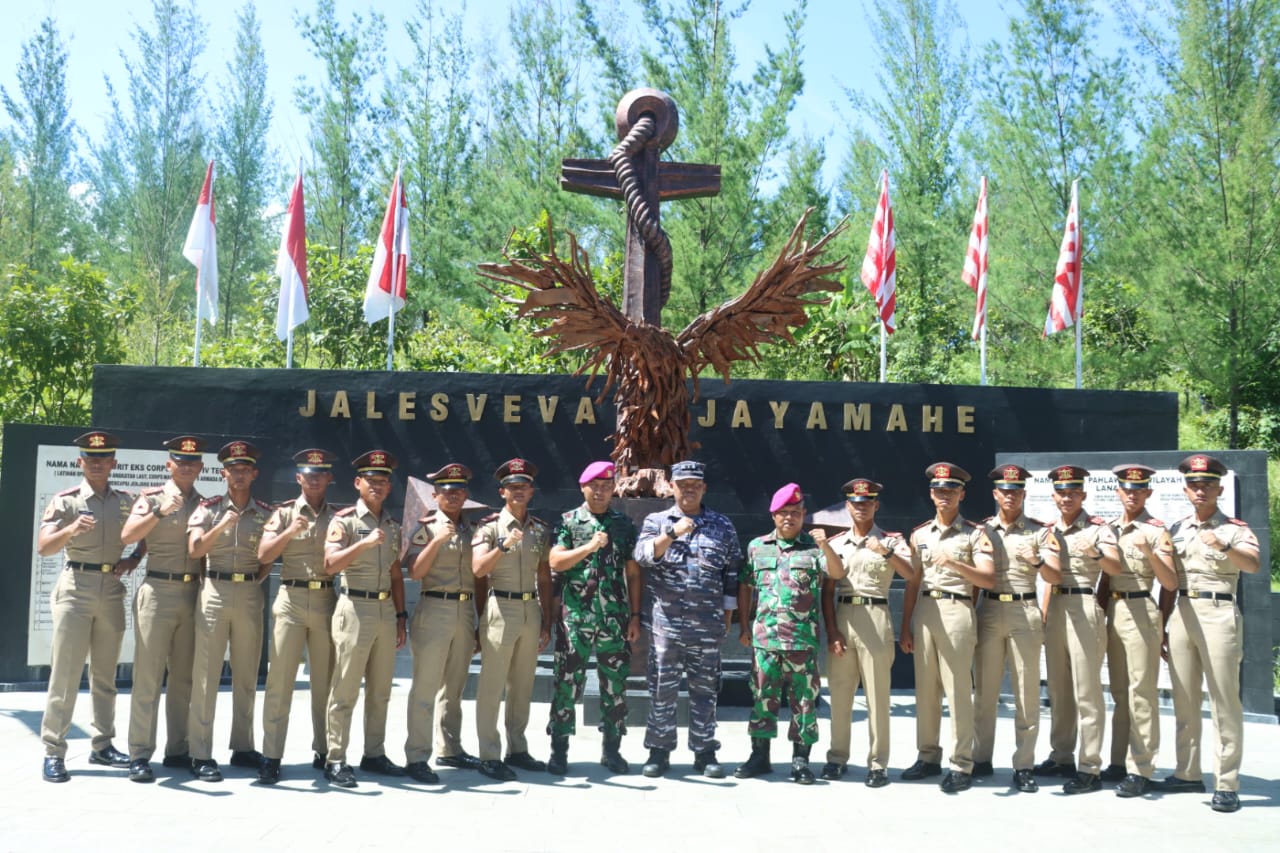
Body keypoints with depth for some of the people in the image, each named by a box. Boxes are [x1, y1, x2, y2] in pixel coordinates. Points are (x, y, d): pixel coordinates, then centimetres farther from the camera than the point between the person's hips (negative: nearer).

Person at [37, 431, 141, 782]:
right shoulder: (66, 500, -3)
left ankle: (102, 745, 19)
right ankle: (53, 752, 0)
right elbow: (43, 547, -13)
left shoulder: (125, 501, 9)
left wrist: (132, 560, 4)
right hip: (76, 587, -4)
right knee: (65, 674, -5)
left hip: (113, 590, 4)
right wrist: (70, 529, -32)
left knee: (105, 674, 11)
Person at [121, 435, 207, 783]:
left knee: (184, 677, 9)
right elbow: (127, 536, -16)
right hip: (158, 592, -4)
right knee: (148, 677, -4)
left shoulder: (205, 504, 13)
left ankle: (178, 750, 16)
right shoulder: (151, 498, 1)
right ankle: (140, 755, -2)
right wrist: (160, 511, -25)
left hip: (193, 594, 4)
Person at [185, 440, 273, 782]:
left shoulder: (266, 512, 7)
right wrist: (222, 526, -22)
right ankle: (201, 755, 0)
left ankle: (243, 748, 20)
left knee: (247, 674, 9)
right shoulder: (209, 508, 2)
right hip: (215, 591, -2)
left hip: (251, 594, 3)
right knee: (206, 674, -3)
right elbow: (194, 550, -10)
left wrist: (257, 580, 0)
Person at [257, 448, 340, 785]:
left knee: (326, 681, 7)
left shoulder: (338, 517, 11)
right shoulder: (284, 513, 7)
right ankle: (271, 757, -2)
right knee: (279, 680, -5)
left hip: (327, 601, 2)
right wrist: (289, 532, -15)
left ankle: (323, 751, 18)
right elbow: (263, 556, -2)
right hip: (291, 600, -2)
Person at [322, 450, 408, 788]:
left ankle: (374, 754, 20)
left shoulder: (392, 524, 15)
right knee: (345, 690, -4)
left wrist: (401, 616, 13)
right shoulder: (345, 519, -3)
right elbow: (331, 564, -16)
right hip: (355, 608, -6)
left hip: (386, 609, 6)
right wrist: (364, 543, -27)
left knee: (381, 690, 11)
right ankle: (335, 760, 1)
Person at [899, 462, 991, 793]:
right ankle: (928, 757, 18)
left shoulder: (974, 533, 2)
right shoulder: (919, 534, 13)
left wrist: (955, 564, -20)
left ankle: (961, 766, 1)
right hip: (925, 610, 4)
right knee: (925, 689, 8)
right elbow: (912, 583, 13)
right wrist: (905, 627, 9)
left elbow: (989, 580, -6)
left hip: (957, 610, -4)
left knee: (957, 690, -5)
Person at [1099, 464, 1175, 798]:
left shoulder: (1156, 530, -5)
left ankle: (1141, 770, -3)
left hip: (1140, 611, -7)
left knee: (1141, 692, -6)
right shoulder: (1111, 529, 13)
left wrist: (1149, 552, -27)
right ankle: (1119, 762, 20)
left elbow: (1171, 583, -13)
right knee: (1119, 692, 12)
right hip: (1113, 611, 7)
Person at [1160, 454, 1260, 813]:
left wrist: (1224, 547, -37)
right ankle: (1188, 774, 20)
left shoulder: (1235, 528, 1)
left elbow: (1253, 565, -19)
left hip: (1218, 614, -5)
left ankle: (1227, 784, -1)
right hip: (1182, 614, 5)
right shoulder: (1176, 530, 14)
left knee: (1224, 702, -4)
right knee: (1184, 701, 10)